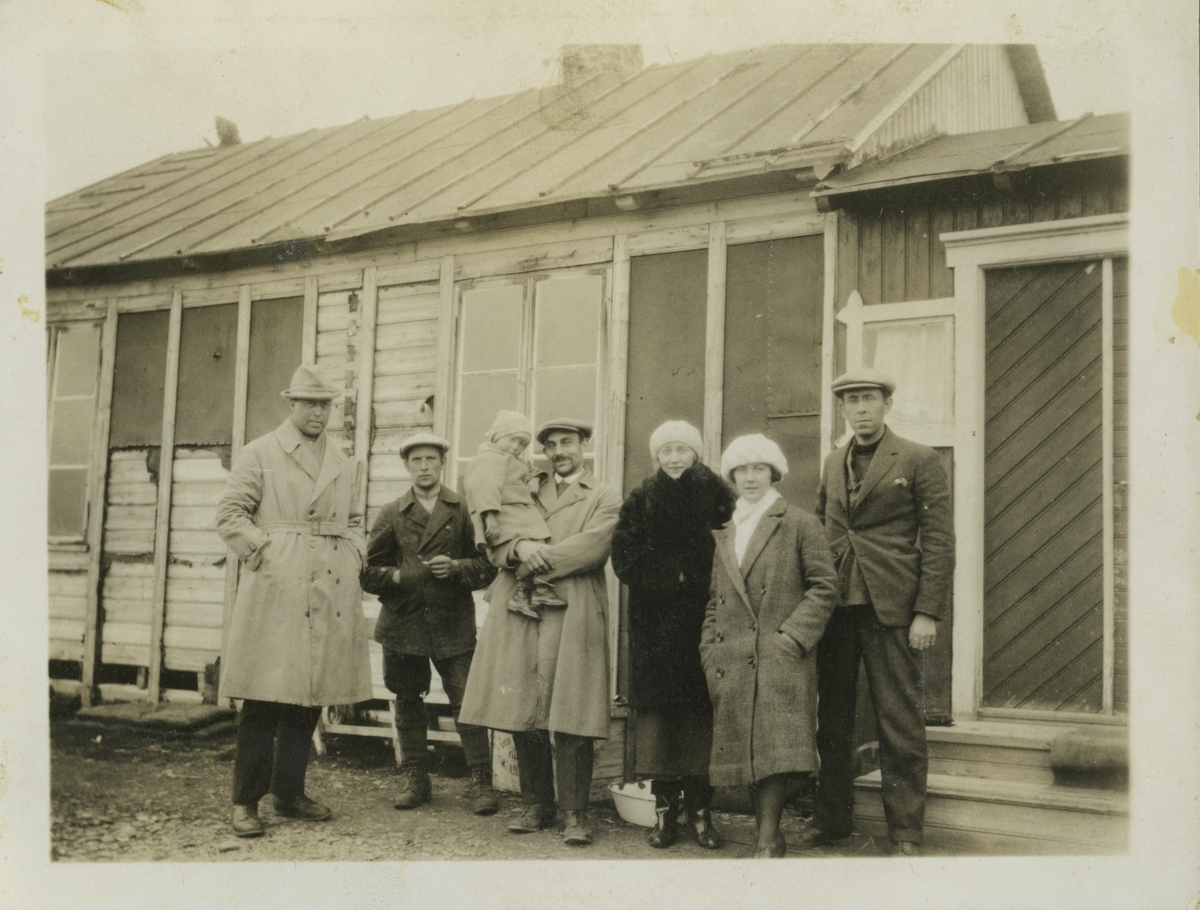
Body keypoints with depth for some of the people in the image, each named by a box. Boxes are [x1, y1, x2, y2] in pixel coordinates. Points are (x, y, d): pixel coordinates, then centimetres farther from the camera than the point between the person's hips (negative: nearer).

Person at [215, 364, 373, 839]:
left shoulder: (346, 465, 17)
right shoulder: (259, 454, 3)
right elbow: (230, 514, 0)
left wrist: (354, 557, 7)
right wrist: (266, 550, -10)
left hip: (330, 594, 5)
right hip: (275, 590, -5)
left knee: (310, 698, 9)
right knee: (264, 700, -4)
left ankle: (290, 794, 21)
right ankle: (245, 802, 5)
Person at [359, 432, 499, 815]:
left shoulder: (463, 510, 6)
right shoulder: (391, 514, 11)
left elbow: (487, 565, 4)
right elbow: (369, 571, 11)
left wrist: (456, 567, -13)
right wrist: (396, 577, -8)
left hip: (453, 623, -2)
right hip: (402, 622, 3)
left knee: (466, 701, -6)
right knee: (407, 703, 9)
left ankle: (481, 783, 3)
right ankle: (415, 780, 22)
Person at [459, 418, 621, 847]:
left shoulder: (604, 499, 9)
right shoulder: (524, 494, 22)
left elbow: (590, 547, -7)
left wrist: (537, 559, -7)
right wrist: (520, 548, -11)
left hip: (572, 617, -4)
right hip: (519, 616, 4)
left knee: (571, 718, -7)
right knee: (523, 715, 4)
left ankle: (575, 813, 1)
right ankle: (537, 805, 16)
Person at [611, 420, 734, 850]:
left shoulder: (715, 497, 6)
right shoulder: (639, 502, 8)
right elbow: (624, 561, 1)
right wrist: (671, 575, -8)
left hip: (702, 618, 0)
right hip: (654, 622, 1)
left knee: (699, 708, -2)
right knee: (657, 706, -3)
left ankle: (700, 810, 4)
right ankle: (664, 810, 4)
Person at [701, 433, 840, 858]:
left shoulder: (800, 524, 4)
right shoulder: (723, 533, 19)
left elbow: (824, 587, -2)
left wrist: (792, 636, -11)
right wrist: (709, 652, 9)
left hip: (781, 661, -5)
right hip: (733, 666, 5)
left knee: (776, 751, -12)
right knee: (746, 755, 5)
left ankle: (767, 842, -7)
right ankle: (769, 835, 16)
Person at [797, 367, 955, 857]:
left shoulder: (919, 461, -1)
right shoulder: (833, 463, 15)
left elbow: (939, 541, -5)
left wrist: (927, 612, -12)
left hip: (891, 610, -5)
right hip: (837, 607, 5)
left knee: (900, 724, 0)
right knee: (832, 720, 11)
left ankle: (906, 831, 10)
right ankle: (831, 818, 23)